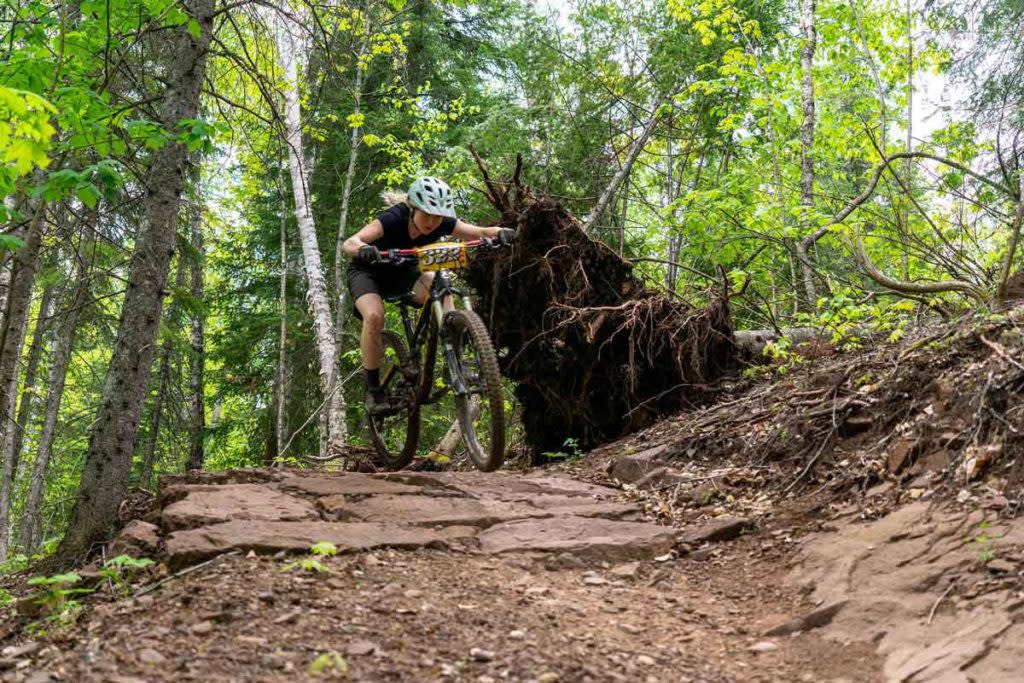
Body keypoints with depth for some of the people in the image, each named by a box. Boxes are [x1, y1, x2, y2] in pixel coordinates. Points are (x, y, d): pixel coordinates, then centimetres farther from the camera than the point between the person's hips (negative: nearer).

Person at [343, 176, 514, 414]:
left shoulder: (442, 223, -22)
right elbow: (349, 243, -45)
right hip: (368, 272, -3)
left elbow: (480, 231, -26)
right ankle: (373, 389, -15)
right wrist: (363, 248, -68)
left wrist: (499, 232, -48)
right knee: (374, 316, -31)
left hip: (403, 271, 4)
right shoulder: (392, 220, -34)